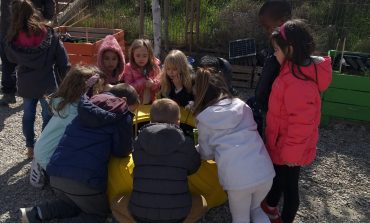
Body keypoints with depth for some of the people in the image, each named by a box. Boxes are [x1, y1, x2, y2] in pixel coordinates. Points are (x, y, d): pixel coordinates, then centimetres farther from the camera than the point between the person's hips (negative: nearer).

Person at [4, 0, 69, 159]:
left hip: (26, 84, 2)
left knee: (28, 115, 18)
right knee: (48, 116, 11)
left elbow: (11, 59, 9)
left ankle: (30, 148, 29)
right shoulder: (48, 33, -13)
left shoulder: (13, 39, -9)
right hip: (48, 83, -2)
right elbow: (62, 60, -10)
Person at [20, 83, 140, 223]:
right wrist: (129, 149, 22)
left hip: (56, 172, 7)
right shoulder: (122, 114, 0)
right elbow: (122, 151, 2)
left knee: (76, 204, 33)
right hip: (85, 177, -7)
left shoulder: (88, 106, 20)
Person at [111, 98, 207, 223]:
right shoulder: (186, 143, 0)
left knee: (117, 204, 31)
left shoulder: (138, 142, 2)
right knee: (201, 202, 30)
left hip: (141, 212, 1)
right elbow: (193, 168, 16)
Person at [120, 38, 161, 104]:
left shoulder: (154, 67, 0)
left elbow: (159, 87, 2)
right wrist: (143, 82, -19)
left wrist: (153, 84, -20)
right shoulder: (129, 68, -5)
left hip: (151, 104, 2)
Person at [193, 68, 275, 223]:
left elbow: (206, 153, 15)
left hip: (236, 178, -3)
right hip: (265, 172, 4)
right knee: (255, 209, 31)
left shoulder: (204, 119, 4)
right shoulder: (241, 105, 11)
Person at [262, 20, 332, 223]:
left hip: (287, 149, -9)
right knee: (277, 176, 27)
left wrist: (291, 153, -20)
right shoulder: (299, 69, 1)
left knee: (288, 185, 12)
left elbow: (301, 123, -30)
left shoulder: (298, 82, -32)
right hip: (282, 145, 9)